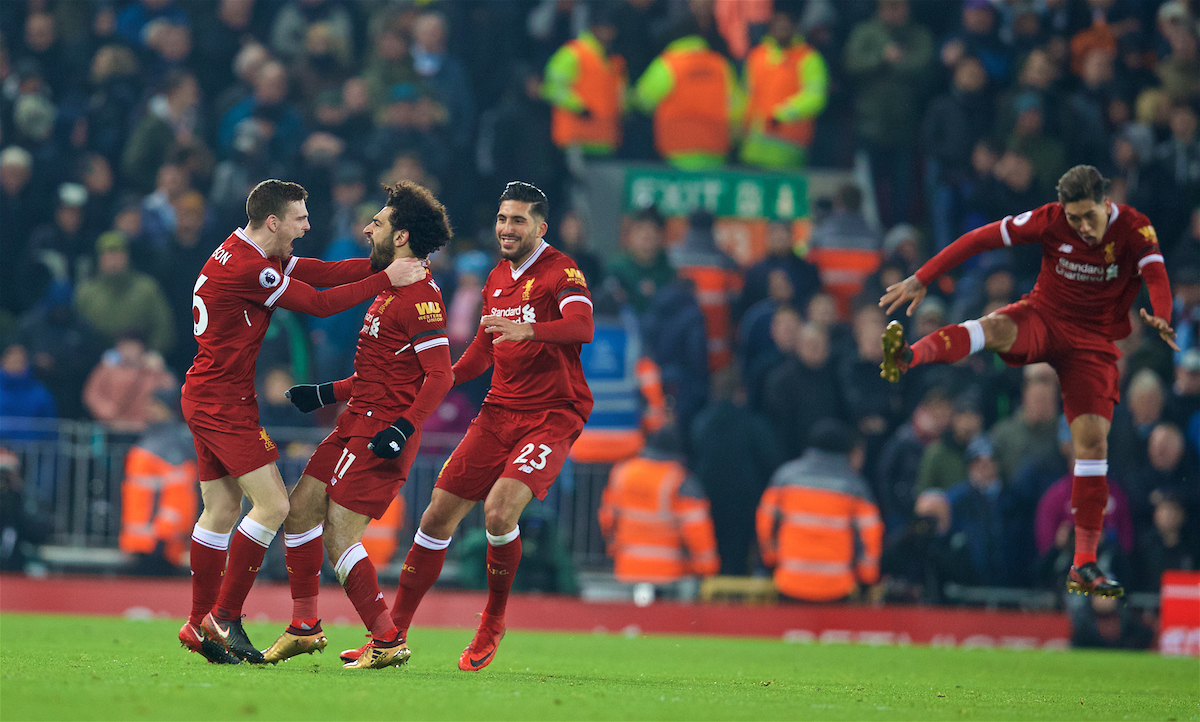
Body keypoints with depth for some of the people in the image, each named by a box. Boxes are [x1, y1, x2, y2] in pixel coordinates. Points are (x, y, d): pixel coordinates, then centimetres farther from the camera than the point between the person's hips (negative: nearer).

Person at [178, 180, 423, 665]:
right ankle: (225, 618, -7)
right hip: (225, 402, -11)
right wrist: (386, 279, -12)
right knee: (272, 504, -10)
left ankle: (200, 625, 15)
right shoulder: (247, 269, -21)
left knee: (221, 509, 12)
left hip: (205, 399, 11)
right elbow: (320, 303, -18)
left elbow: (321, 273, 9)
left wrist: (385, 263, -1)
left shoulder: (245, 252, 10)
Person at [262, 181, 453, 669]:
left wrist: (403, 428, -29)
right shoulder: (390, 289, 17)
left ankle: (387, 641, -6)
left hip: (383, 433, -10)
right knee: (300, 506, 9)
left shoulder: (420, 296, -15)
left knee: (338, 535, -13)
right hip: (358, 421, 10)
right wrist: (327, 394, 24)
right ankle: (305, 627, 19)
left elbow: (440, 376, -21)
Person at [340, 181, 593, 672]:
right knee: (438, 517, 1)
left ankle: (492, 625, -3)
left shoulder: (560, 272, -9)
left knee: (500, 510, -25)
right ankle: (393, 634, 10)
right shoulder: (498, 278, 15)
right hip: (499, 413, 7)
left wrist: (526, 330, -46)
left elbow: (582, 326, -29)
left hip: (552, 415, -7)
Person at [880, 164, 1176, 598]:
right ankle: (907, 357, -63)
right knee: (996, 327, -35)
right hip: (1043, 317, 0)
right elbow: (982, 239, -7)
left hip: (1093, 342, 0)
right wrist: (922, 279, -12)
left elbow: (1157, 276, -30)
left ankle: (1084, 565, -5)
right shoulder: (1051, 221, -9)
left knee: (1092, 440, -10)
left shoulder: (1135, 230, -13)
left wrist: (1161, 318, -53)